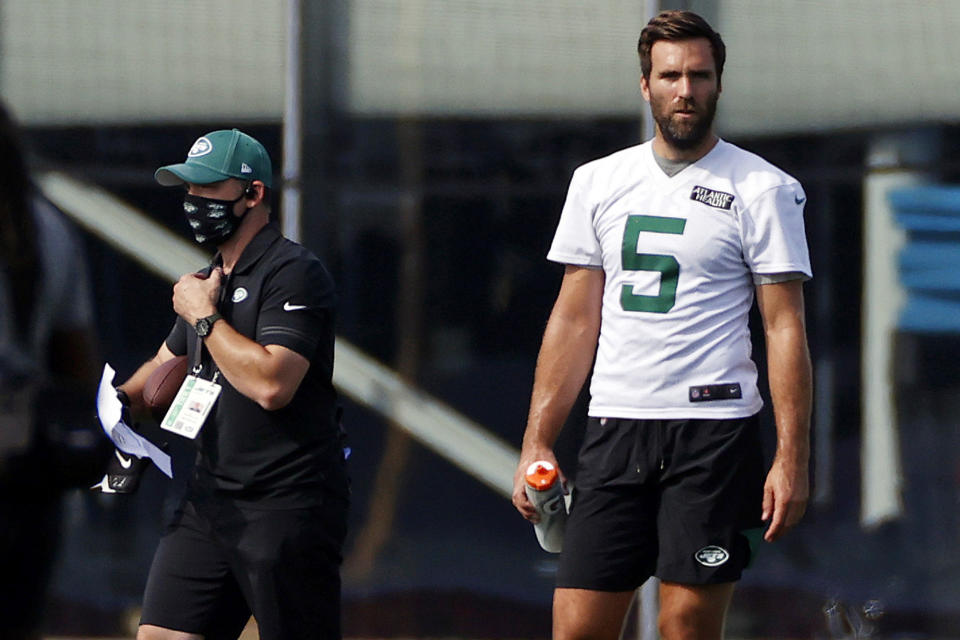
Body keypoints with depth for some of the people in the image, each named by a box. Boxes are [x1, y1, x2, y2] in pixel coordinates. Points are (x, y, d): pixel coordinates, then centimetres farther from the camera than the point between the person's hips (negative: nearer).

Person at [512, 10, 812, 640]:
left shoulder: (762, 190, 0)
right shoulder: (598, 181, 12)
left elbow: (785, 327, -2)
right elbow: (575, 319, 16)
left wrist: (792, 458, -10)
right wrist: (537, 442, 10)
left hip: (715, 428, -4)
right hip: (615, 425, 4)